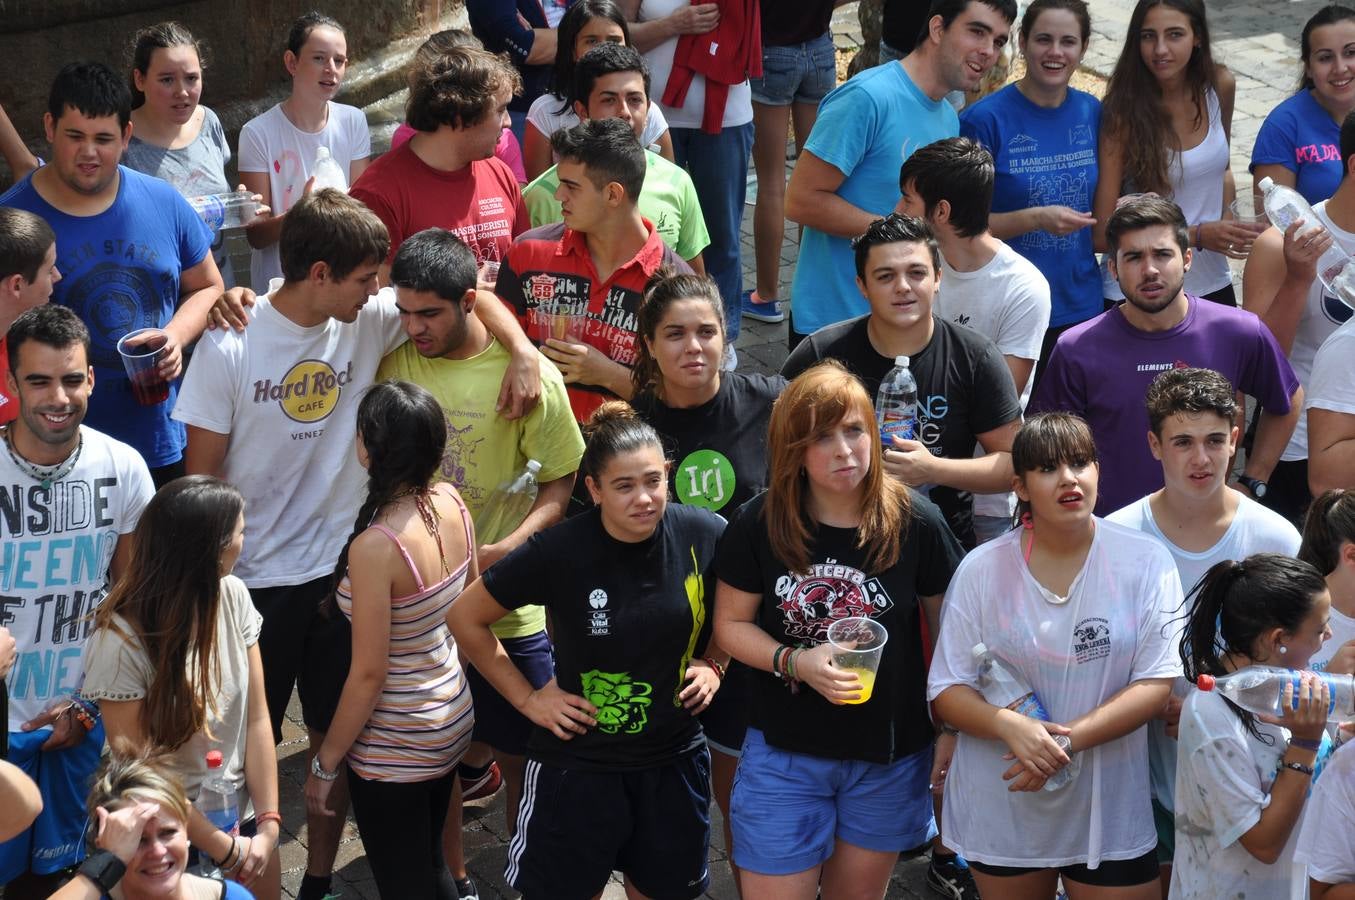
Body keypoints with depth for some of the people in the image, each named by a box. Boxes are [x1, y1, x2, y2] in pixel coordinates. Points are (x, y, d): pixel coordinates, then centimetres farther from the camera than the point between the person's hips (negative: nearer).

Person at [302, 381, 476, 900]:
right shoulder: (452, 504, -7)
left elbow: (369, 674, -22)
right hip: (453, 717, 7)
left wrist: (325, 764, -10)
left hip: (394, 749, -7)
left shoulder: (374, 547, -29)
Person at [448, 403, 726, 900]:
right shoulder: (558, 552, -18)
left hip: (675, 761, 3)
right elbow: (466, 618, -5)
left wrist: (713, 664, -2)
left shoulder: (705, 535, -11)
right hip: (579, 765, -2)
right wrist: (527, 698, -5)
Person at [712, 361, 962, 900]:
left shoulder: (915, 524, -10)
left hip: (889, 758, 0)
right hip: (784, 755, 0)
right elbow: (731, 625, -1)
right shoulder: (758, 526, -10)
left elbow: (949, 629, 1)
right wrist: (796, 662, -18)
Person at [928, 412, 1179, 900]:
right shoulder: (981, 570, -3)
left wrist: (1068, 738, -21)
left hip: (1108, 809, -1)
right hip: (1000, 810, 1)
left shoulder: (1145, 561, -5)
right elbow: (946, 691, -3)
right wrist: (1010, 726, -23)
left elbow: (1156, 684, -9)